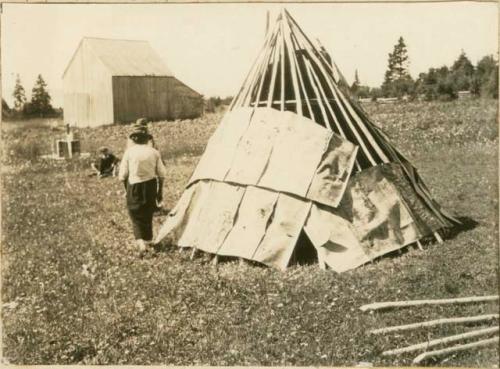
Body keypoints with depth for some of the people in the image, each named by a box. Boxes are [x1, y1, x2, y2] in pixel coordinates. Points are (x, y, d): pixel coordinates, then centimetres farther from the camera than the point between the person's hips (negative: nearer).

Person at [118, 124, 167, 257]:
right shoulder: (154, 152, -2)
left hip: (134, 186, -3)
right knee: (148, 215, 21)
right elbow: (161, 174, 1)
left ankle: (141, 243, -11)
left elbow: (123, 175, -5)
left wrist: (127, 189, 11)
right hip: (151, 186, 3)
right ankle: (148, 240, 33)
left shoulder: (129, 152, -8)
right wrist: (160, 191, 14)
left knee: (136, 216, 7)